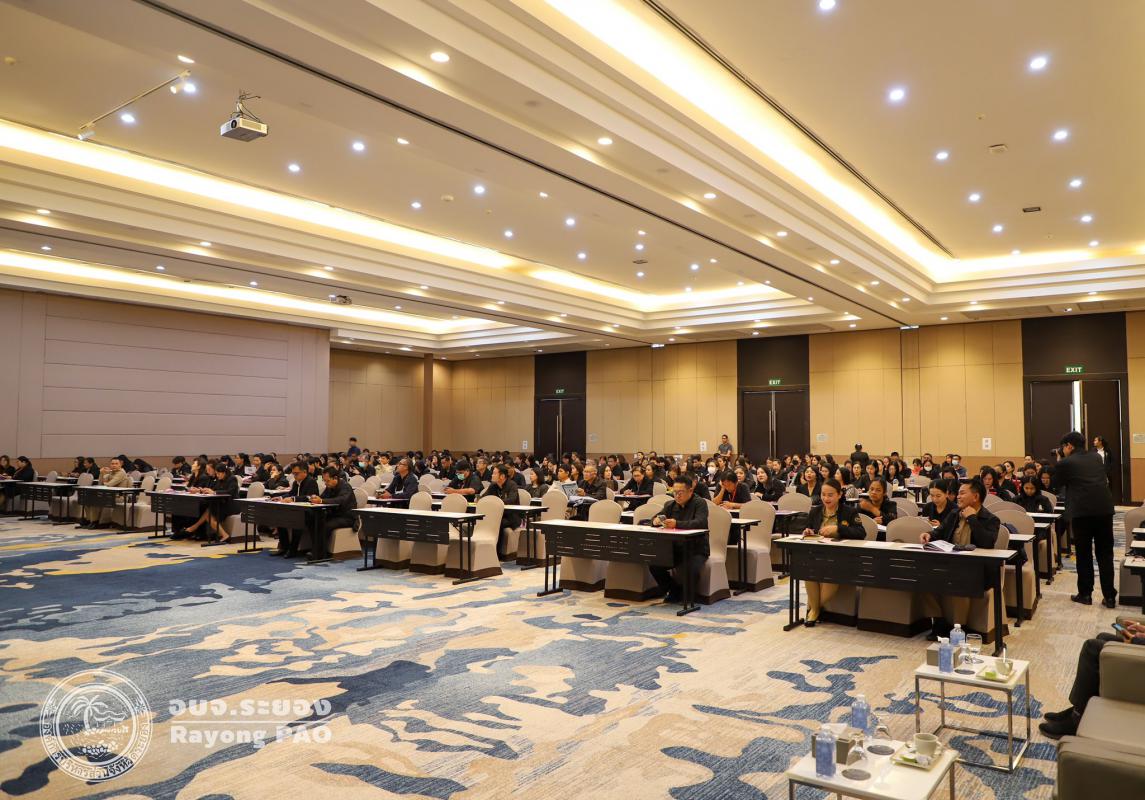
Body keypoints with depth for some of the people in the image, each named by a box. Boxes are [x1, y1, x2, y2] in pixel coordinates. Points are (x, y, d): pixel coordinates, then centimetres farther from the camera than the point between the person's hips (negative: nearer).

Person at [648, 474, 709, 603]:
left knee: (691, 569, -34)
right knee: (654, 565, -19)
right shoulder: (670, 504, 11)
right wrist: (656, 521, -20)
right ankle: (673, 591, 7)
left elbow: (700, 523, -23)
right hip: (674, 548, 5)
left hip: (696, 549, -5)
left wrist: (677, 524, -38)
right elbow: (655, 519, 7)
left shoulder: (700, 503, -6)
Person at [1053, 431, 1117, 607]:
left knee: (1084, 554, 7)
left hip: (1082, 511, -4)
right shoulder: (1097, 457, 15)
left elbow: (1056, 489, 11)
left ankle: (1085, 594, 13)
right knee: (1105, 553, 9)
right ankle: (1109, 597, 9)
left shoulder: (1064, 463, 1)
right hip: (1105, 508, 4)